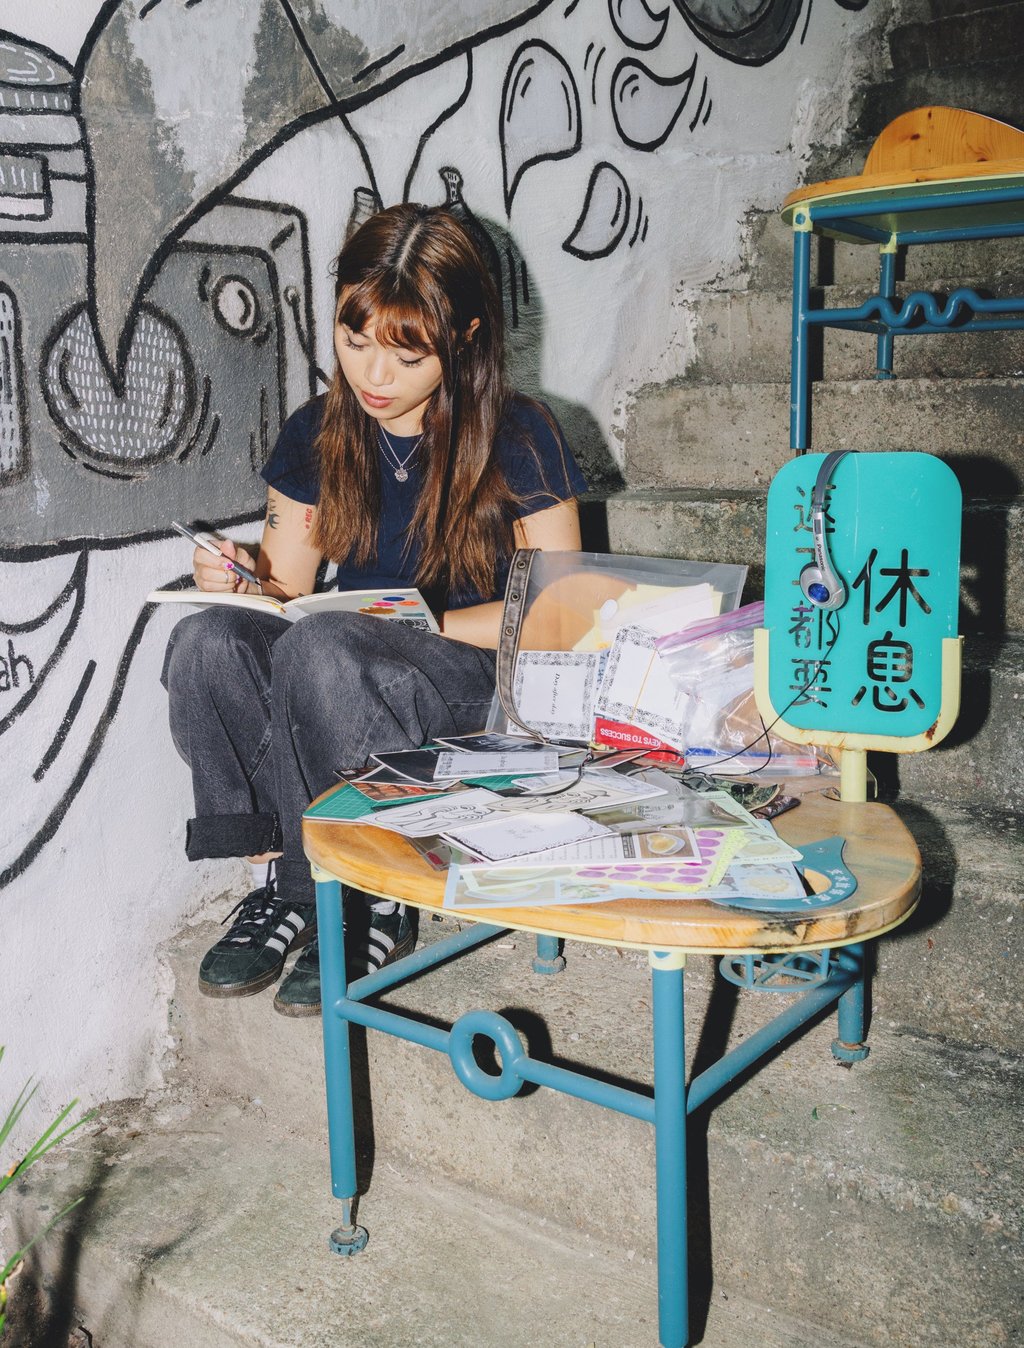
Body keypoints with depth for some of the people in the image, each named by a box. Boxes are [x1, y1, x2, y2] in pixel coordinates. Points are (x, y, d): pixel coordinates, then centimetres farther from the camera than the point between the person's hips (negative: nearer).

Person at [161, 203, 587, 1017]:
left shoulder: (518, 440, -6)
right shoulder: (316, 437, 7)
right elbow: (285, 589, 11)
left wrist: (427, 623, -16)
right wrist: (242, 581, -12)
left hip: (482, 684, -4)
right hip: (335, 692, 5)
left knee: (321, 647, -35)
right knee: (206, 640, -26)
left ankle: (366, 902, -18)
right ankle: (282, 878, -16)